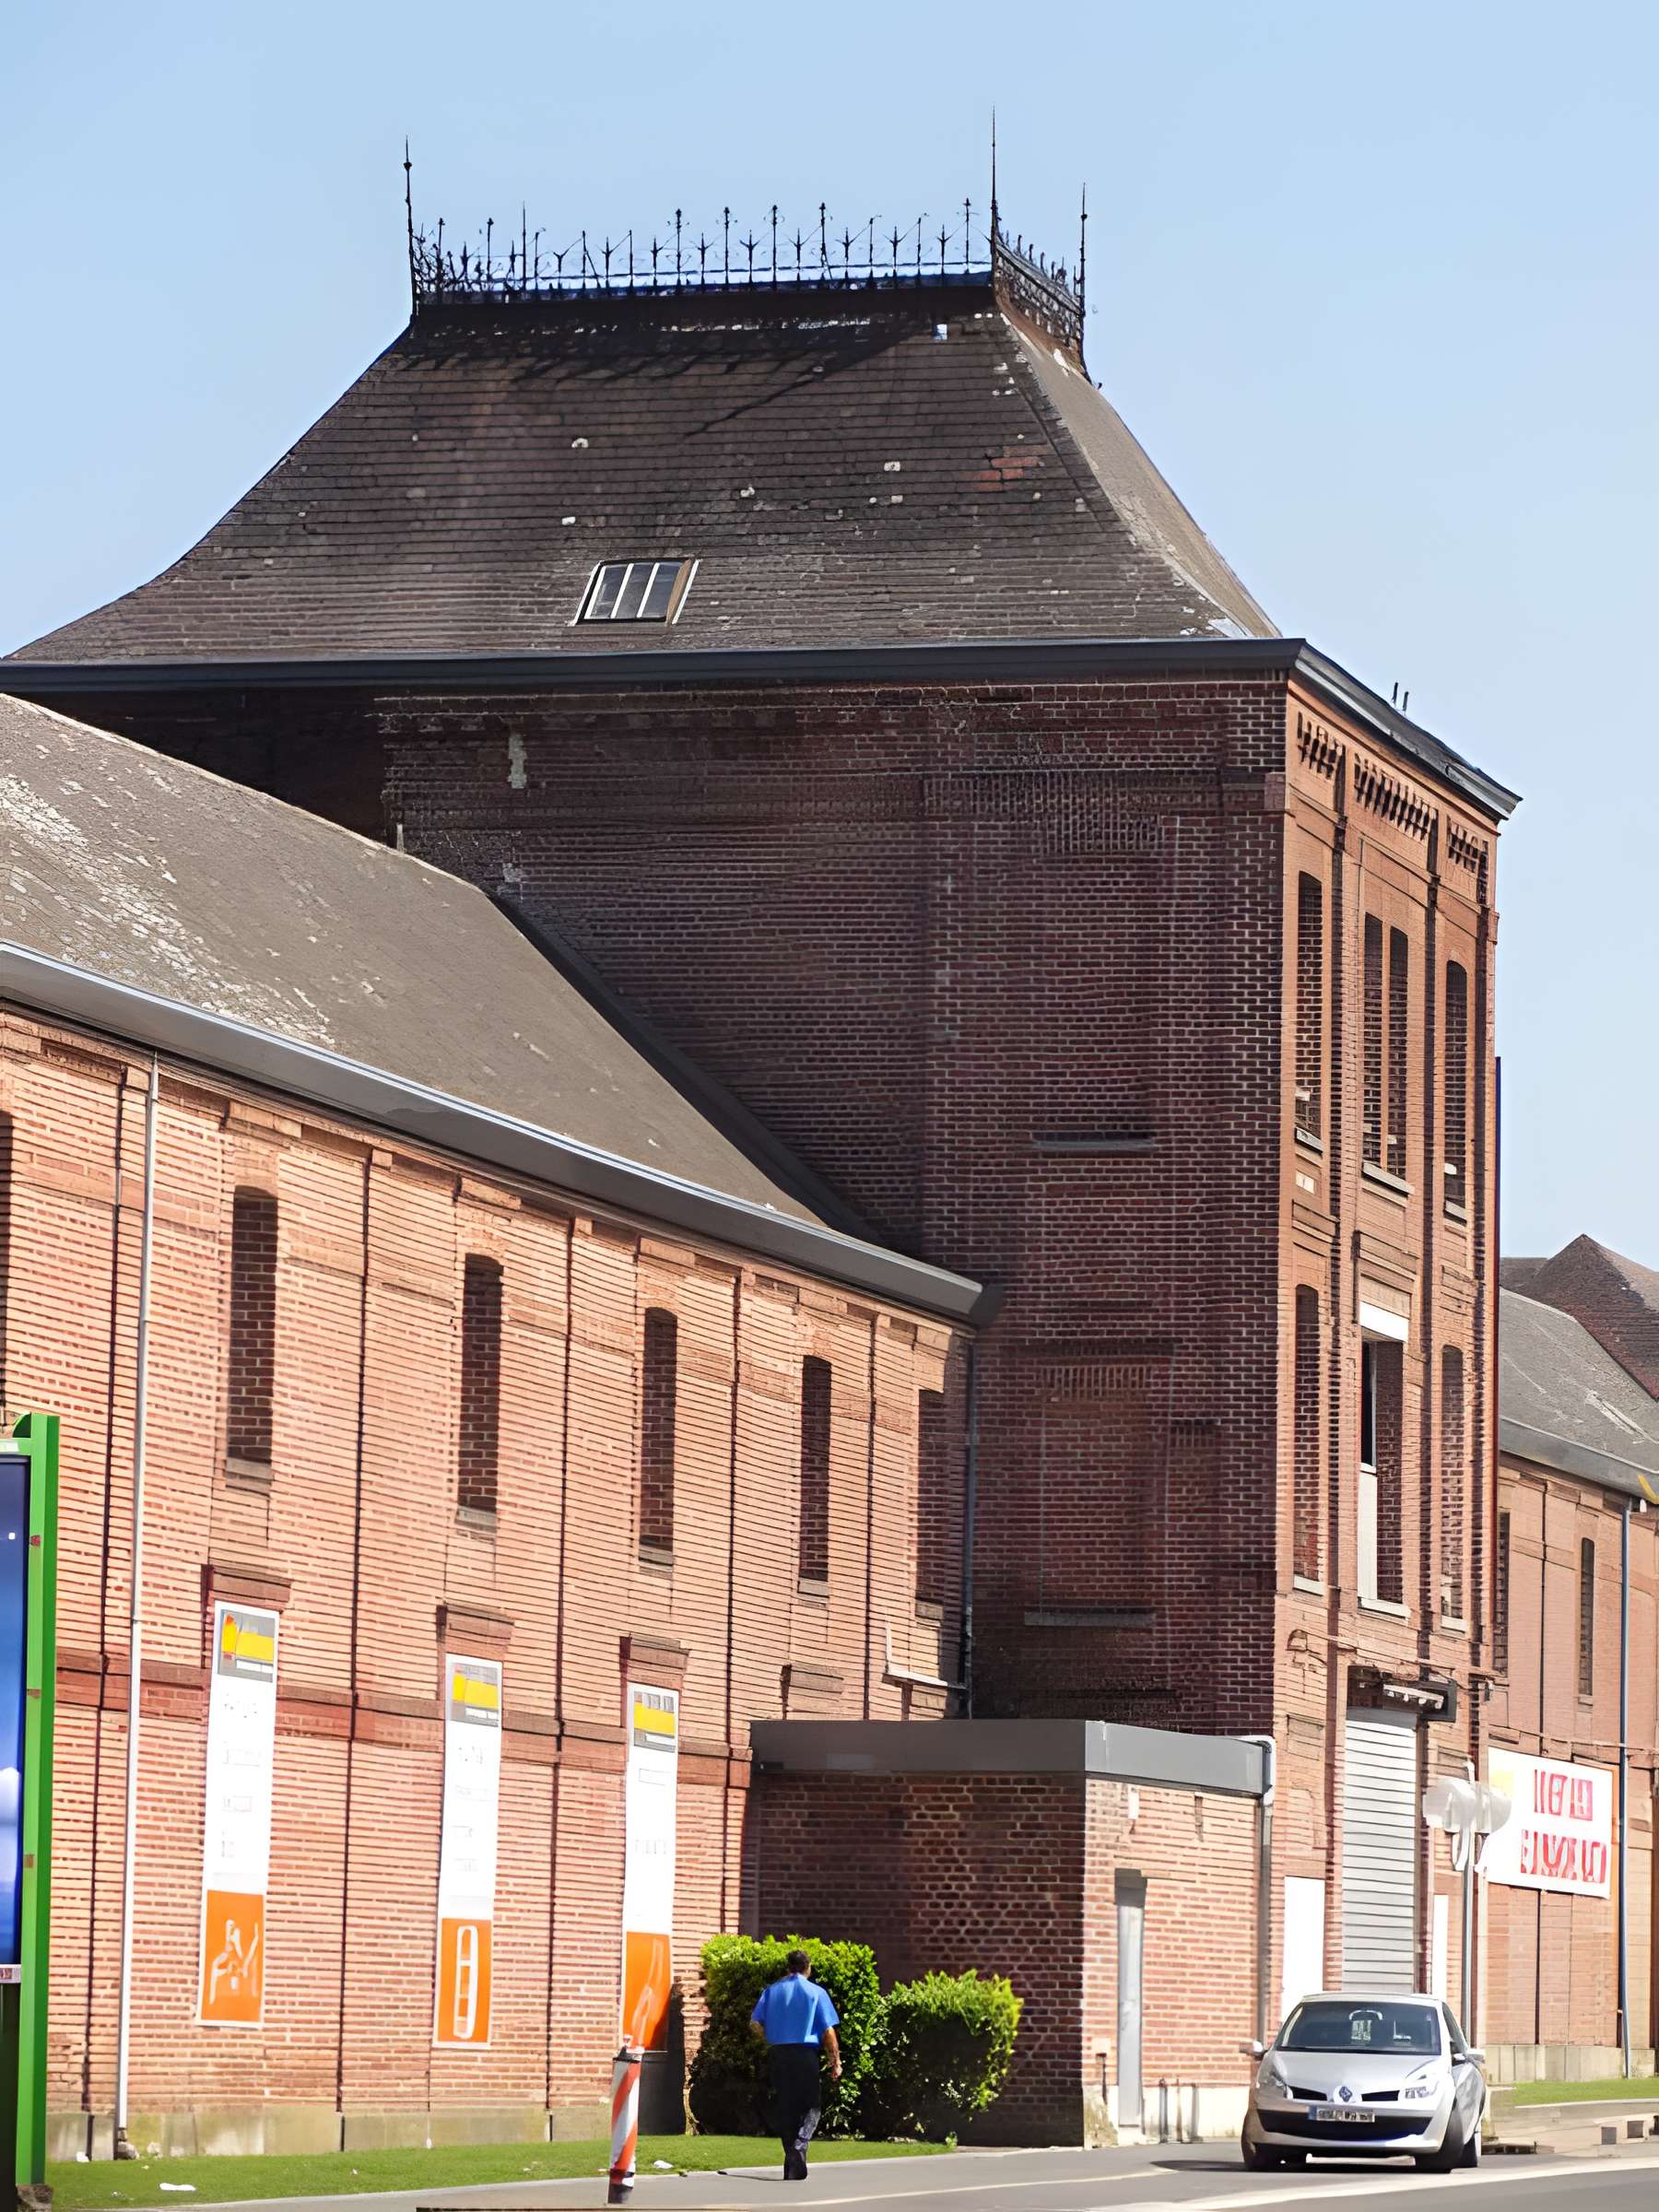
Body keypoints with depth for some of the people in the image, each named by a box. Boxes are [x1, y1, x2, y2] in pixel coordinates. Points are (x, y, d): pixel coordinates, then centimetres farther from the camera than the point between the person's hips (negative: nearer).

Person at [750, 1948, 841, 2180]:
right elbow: (828, 2031, -4)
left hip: (778, 2054, 3)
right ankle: (799, 2145, -24)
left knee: (785, 2108, 9)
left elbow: (755, 2023, 3)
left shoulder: (771, 1991, 9)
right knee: (811, 2106, 3)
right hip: (807, 2054, -3)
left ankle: (791, 2168, 10)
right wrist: (836, 2062, 0)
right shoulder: (816, 1993, 0)